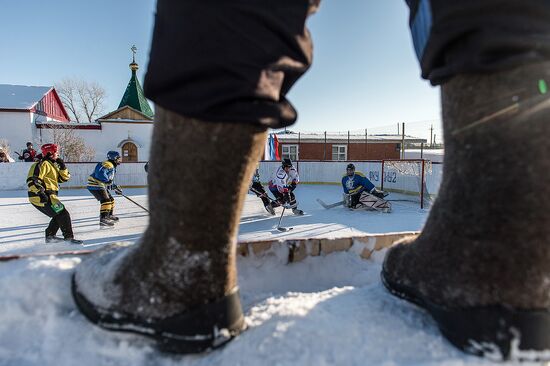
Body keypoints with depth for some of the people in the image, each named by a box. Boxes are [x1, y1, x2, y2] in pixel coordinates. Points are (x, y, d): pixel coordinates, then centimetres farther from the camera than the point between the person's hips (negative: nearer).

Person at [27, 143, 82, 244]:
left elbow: (64, 178, 19)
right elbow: (33, 180, -20)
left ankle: (50, 236, 27)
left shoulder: (52, 165, 21)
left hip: (47, 197, 10)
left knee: (59, 215, 21)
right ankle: (69, 238, -11)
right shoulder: (43, 164, -9)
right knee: (63, 215, -11)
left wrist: (62, 166, 7)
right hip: (43, 197, -10)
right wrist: (40, 193, -28)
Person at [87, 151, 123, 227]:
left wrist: (115, 188, 20)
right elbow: (100, 173, -32)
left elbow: (111, 180, 27)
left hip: (101, 186, 11)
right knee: (106, 201, -22)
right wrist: (107, 181, -36)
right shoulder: (108, 165, -15)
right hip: (95, 185, -11)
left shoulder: (112, 167, 20)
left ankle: (109, 215, 38)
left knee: (111, 200, 20)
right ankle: (103, 219, -29)